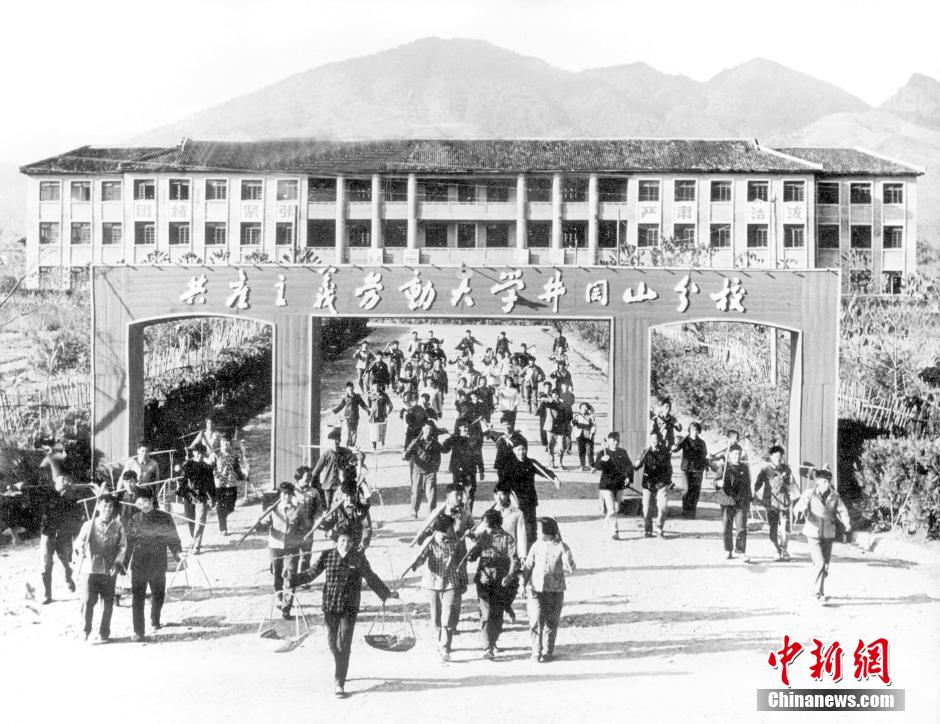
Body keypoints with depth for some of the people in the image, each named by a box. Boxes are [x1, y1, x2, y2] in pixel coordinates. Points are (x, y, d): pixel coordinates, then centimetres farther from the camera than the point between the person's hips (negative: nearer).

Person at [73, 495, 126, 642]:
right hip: (92, 569, -1)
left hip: (110, 571, 1)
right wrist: (81, 548, -23)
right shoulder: (89, 525, 2)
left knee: (108, 604, 6)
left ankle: (104, 633, 19)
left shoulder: (117, 527, 4)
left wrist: (117, 562, -9)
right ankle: (86, 629, 9)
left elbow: (123, 546, 4)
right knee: (87, 601, -10)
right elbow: (79, 541, 0)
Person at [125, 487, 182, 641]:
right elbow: (129, 542, 11)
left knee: (158, 595, 15)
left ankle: (155, 621, 42)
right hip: (138, 565, 0)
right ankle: (138, 632, -3)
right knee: (137, 598, -8)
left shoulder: (165, 518, -2)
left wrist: (178, 554, -11)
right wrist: (125, 563, 11)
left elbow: (173, 540, 3)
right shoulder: (135, 520, 3)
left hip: (158, 565, 0)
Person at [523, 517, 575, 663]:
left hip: (555, 591, -1)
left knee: (551, 623, 7)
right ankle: (536, 652, 7)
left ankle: (547, 652, 21)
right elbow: (528, 566, 11)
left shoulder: (561, 547, -5)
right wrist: (523, 582, 1)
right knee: (535, 622, -5)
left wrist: (564, 551, -22)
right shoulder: (536, 546, 3)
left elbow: (570, 569, -14)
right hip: (536, 590, 2)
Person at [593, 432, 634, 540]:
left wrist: (629, 477, -13)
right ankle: (614, 531, -3)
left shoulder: (622, 452, 4)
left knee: (617, 509, 16)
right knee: (611, 510, -10)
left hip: (619, 484, 4)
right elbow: (597, 466, -17)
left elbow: (629, 465, 3)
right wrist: (602, 460, -39)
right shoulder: (603, 453, -6)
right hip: (606, 484, -4)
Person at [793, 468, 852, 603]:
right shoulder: (810, 493, -8)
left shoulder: (834, 496, 1)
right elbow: (798, 508, -12)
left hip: (828, 535, 4)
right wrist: (801, 511, -37)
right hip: (813, 534, -4)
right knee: (820, 563, -15)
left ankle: (816, 589, 32)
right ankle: (819, 594, -8)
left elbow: (842, 511, -3)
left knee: (825, 566, 10)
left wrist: (848, 525, -21)